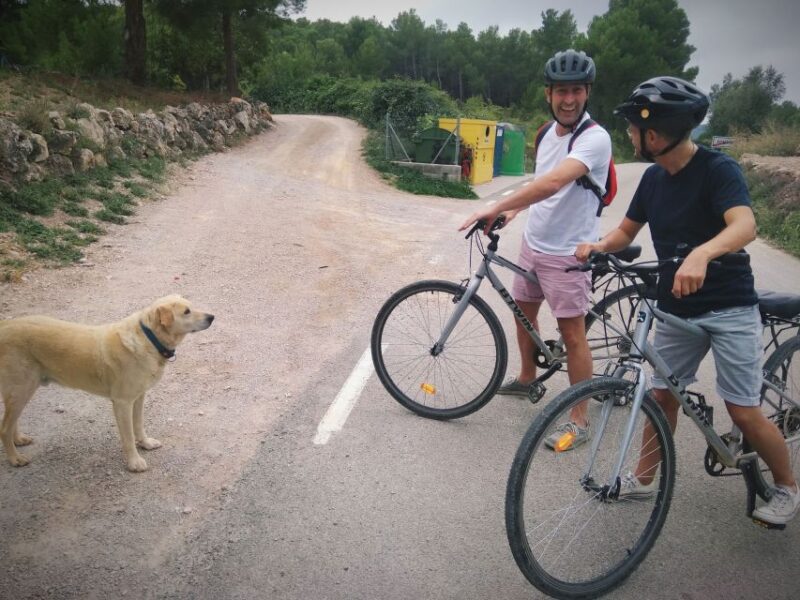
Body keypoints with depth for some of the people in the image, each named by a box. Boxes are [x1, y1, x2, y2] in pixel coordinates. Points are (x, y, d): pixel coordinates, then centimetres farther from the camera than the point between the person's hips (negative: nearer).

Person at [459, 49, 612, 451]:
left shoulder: (594, 138, -21)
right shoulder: (548, 133, 6)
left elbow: (555, 182, -36)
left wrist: (495, 208, -37)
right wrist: (515, 208, 1)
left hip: (567, 252, -8)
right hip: (533, 243, 8)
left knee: (572, 333, -2)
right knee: (524, 310, 21)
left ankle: (579, 420, 10)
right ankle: (527, 378, 44)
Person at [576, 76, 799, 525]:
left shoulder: (718, 168, -16)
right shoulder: (654, 177, 4)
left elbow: (745, 226, -32)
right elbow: (627, 232, 11)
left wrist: (700, 254, -53)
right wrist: (599, 246, -12)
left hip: (729, 308, -6)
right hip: (676, 309, 6)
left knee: (744, 412, -2)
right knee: (662, 394, 11)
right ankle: (644, 479, 27)